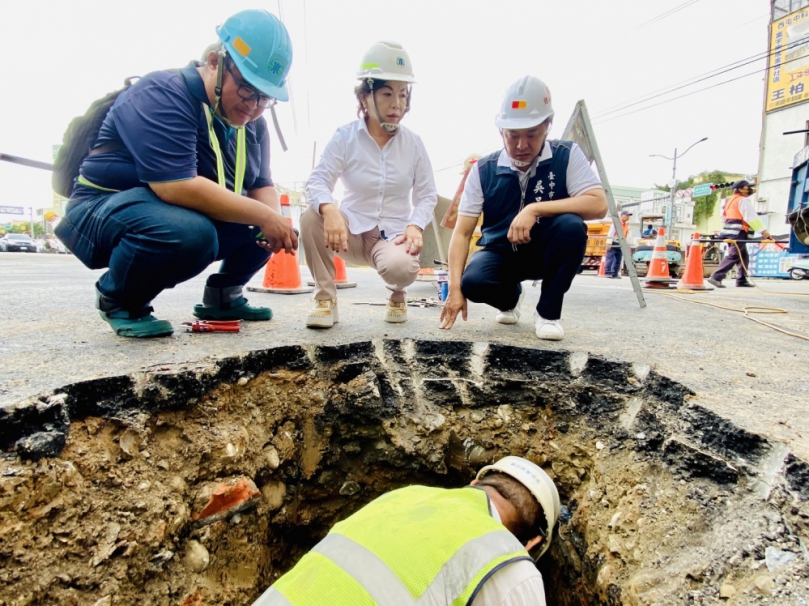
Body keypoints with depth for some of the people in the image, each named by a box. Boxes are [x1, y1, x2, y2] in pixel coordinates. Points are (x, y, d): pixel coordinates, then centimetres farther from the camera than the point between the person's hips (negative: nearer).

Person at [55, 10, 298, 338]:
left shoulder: (252, 124, 2)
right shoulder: (162, 95, -22)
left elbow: (261, 186, 3)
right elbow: (176, 187, -34)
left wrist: (276, 221, -20)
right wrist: (263, 216, -31)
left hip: (191, 220, 8)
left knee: (264, 228, -4)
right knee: (188, 231, -37)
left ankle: (222, 296, 14)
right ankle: (120, 301, -8)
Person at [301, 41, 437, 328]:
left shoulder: (413, 142, 0)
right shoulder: (345, 136, -4)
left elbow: (427, 195, 1)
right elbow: (318, 180, -14)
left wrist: (415, 226, -20)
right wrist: (330, 210, -37)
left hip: (393, 234, 0)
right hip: (352, 231, 1)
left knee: (401, 267, -35)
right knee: (311, 217, -29)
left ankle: (396, 294, 7)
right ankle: (325, 297, -10)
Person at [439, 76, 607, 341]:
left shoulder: (567, 156, -11)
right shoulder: (484, 170, -10)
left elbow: (598, 205, -23)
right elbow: (462, 232, -13)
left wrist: (535, 209, -34)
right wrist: (455, 289, -25)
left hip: (546, 251, -1)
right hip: (501, 253, 1)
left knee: (571, 226, -33)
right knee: (473, 282, -30)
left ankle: (548, 311, -10)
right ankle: (512, 296, 10)